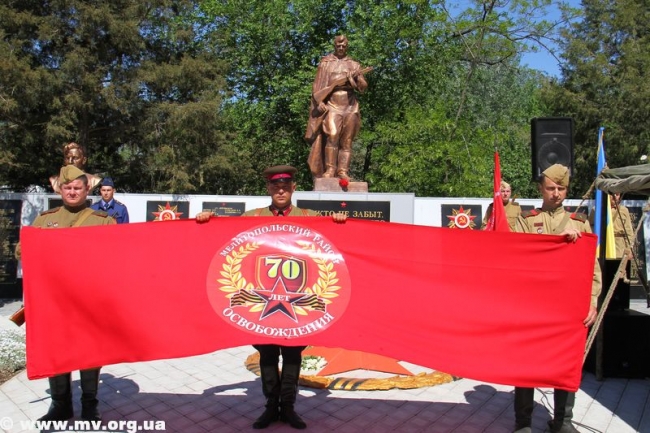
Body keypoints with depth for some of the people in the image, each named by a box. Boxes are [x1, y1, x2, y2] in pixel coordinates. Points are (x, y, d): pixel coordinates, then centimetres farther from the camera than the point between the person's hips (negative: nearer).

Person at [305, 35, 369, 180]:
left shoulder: (354, 65, 18)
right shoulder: (325, 63, 13)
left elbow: (363, 88, 11)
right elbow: (317, 86, 7)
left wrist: (357, 78, -10)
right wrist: (319, 102, -9)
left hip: (350, 107, 3)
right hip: (332, 105, -2)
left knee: (346, 141, -4)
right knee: (332, 135, -22)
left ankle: (343, 171, -4)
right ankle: (329, 169, -21)